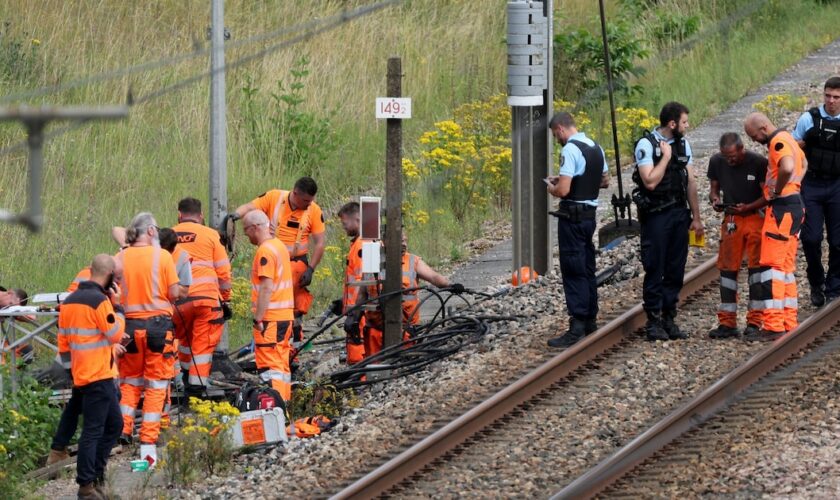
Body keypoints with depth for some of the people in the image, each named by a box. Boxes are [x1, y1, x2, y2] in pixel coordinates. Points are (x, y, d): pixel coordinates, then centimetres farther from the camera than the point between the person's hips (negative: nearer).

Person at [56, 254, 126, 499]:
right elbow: (116, 334, -11)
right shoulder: (100, 301, -16)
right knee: (93, 430, -6)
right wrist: (117, 306, -4)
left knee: (114, 424, 17)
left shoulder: (70, 301, 11)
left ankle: (95, 473, 16)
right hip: (99, 376, -9)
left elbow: (64, 341, 16)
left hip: (81, 374, 9)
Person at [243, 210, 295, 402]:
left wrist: (258, 318, -18)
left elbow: (266, 288, -21)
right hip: (285, 315, 9)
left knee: (269, 366, -10)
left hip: (270, 318, -9)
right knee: (282, 364, 14)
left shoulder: (265, 251, -15)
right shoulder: (280, 246, 15)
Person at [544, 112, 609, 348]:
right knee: (587, 268, 18)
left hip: (573, 217, -9)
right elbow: (605, 180, 22)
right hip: (590, 214, 9)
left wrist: (552, 189, -1)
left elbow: (563, 190, -25)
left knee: (573, 271, -7)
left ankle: (577, 327, -10)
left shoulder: (571, 150, -18)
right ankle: (590, 320, 26)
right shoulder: (595, 147, 10)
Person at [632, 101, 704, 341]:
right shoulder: (646, 145, -10)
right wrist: (666, 157, -14)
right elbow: (650, 181, -20)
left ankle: (669, 319, 14)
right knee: (655, 270, -3)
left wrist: (696, 217, 11)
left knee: (676, 269, 7)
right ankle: (654, 321, 2)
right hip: (655, 215, -6)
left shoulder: (683, 144, 10)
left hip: (679, 213, 6)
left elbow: (690, 182, 13)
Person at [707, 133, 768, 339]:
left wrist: (747, 207, -24)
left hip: (755, 217, -4)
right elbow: (714, 188, 11)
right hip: (731, 219, 4)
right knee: (727, 268, 2)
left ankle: (754, 321, -1)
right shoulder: (716, 162, -1)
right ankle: (727, 323, 6)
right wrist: (715, 200, -12)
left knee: (756, 266, -5)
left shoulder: (758, 163, -13)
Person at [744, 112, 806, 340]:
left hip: (782, 208, -11)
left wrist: (777, 190, -18)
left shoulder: (778, 142, -14)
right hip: (794, 204, 11)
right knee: (785, 268, 13)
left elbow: (787, 168, -34)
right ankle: (789, 323, 15)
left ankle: (773, 326, -15)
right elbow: (803, 164, 37)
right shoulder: (788, 139, 18)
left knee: (771, 265, -11)